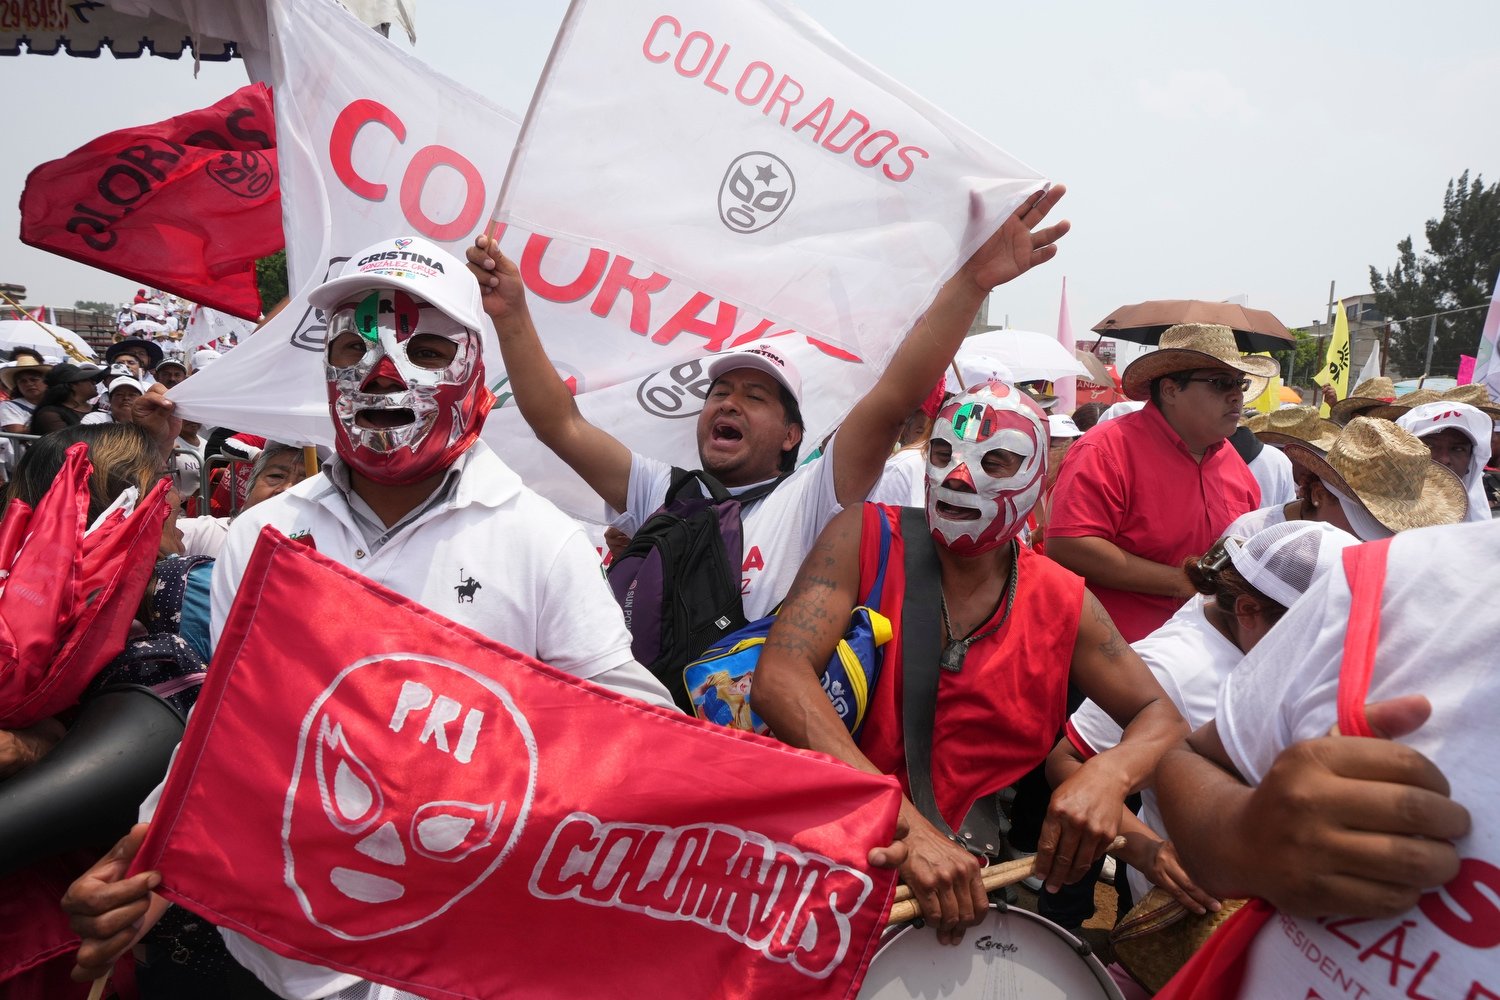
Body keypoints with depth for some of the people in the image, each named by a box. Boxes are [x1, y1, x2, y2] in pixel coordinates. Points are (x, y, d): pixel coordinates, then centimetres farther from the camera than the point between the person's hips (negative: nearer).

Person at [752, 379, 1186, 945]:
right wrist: (905, 825, -31)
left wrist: (1109, 773, -16)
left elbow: (1160, 718, 10)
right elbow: (779, 679, -20)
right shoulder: (867, 538, -8)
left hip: (969, 881, 1)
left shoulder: (1062, 605, 1)